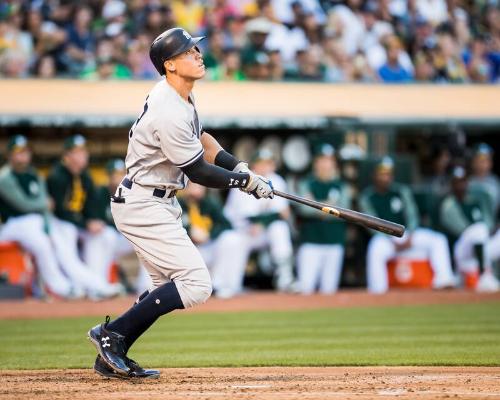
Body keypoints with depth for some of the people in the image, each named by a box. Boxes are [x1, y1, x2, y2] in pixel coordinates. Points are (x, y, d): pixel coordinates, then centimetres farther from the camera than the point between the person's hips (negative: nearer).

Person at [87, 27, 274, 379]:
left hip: (160, 203, 11)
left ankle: (111, 358, 17)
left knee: (169, 288, 16)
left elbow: (200, 139, 21)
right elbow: (197, 171, -18)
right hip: (144, 207, -11)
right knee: (196, 283, -14)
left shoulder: (181, 97, 7)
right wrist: (248, 182, -8)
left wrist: (241, 168, 7)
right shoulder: (169, 113, -25)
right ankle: (112, 334, -10)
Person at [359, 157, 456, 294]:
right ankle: (377, 291, -34)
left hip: (407, 233, 4)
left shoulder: (402, 191, 5)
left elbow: (412, 216, 2)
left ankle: (442, 279, -19)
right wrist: (393, 243, -21)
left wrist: (409, 238, -15)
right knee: (375, 251, -39)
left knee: (439, 240, -14)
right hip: (384, 237, -4)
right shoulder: (367, 197, -5)